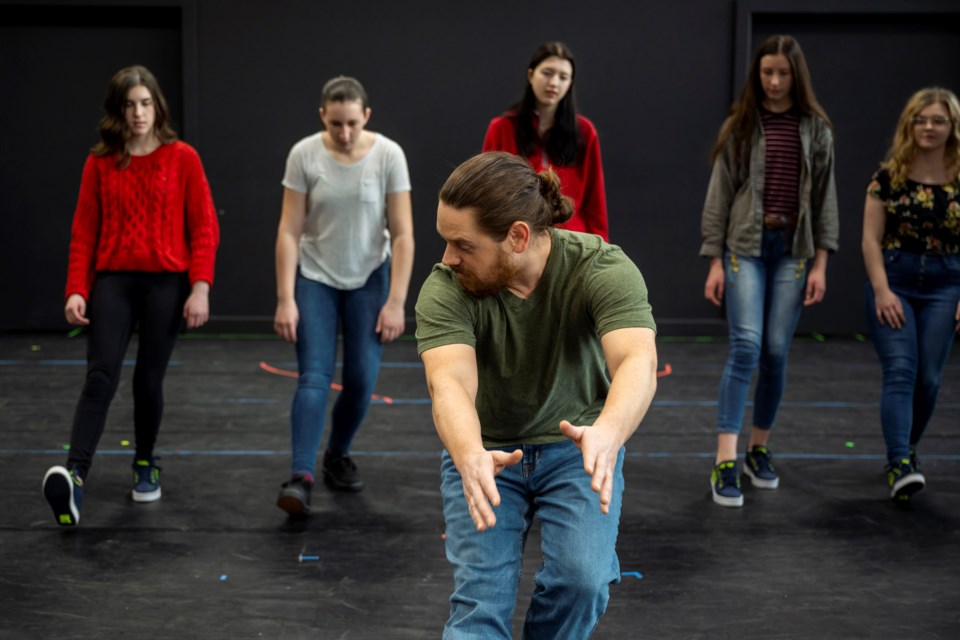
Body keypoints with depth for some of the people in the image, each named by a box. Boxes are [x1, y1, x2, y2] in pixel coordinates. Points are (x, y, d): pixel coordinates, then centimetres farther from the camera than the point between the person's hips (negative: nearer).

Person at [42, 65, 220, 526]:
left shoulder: (182, 158, 1)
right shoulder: (99, 163, 5)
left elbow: (204, 227, -1)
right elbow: (84, 230, 5)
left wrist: (200, 288, -9)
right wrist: (76, 290, -4)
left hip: (166, 282, -1)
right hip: (113, 280, 1)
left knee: (149, 379, 5)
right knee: (101, 375, -13)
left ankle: (145, 465, 29)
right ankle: (75, 477, -24)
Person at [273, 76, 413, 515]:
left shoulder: (389, 155, -13)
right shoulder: (303, 155, -13)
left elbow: (402, 234, -12)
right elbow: (289, 231, -11)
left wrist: (395, 302, -16)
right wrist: (285, 299, -16)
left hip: (368, 280, 1)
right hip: (315, 278, -1)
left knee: (361, 379, -3)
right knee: (314, 377, -13)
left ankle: (337, 456, 22)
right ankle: (301, 477, -20)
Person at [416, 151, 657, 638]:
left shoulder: (602, 270, -24)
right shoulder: (445, 289, -22)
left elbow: (638, 363, -40)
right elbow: (449, 382, -37)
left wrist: (606, 433, -61)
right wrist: (470, 459, -59)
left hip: (577, 444, 0)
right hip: (484, 450, 1)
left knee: (581, 578, -20)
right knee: (480, 597, -15)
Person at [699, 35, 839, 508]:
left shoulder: (815, 129, 7)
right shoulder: (740, 127, 3)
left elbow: (825, 198, 8)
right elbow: (719, 195, 3)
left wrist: (820, 262, 1)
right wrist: (715, 261, -2)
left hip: (793, 248, 2)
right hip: (745, 245, -2)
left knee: (776, 352, 3)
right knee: (746, 345, -14)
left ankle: (758, 451, 21)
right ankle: (724, 464, -15)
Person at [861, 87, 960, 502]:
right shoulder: (889, 175, -2)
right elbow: (871, 238, -2)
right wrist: (882, 290, -10)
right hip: (893, 281, -2)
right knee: (900, 372, -12)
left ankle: (908, 450, 26)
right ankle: (899, 464, -19)